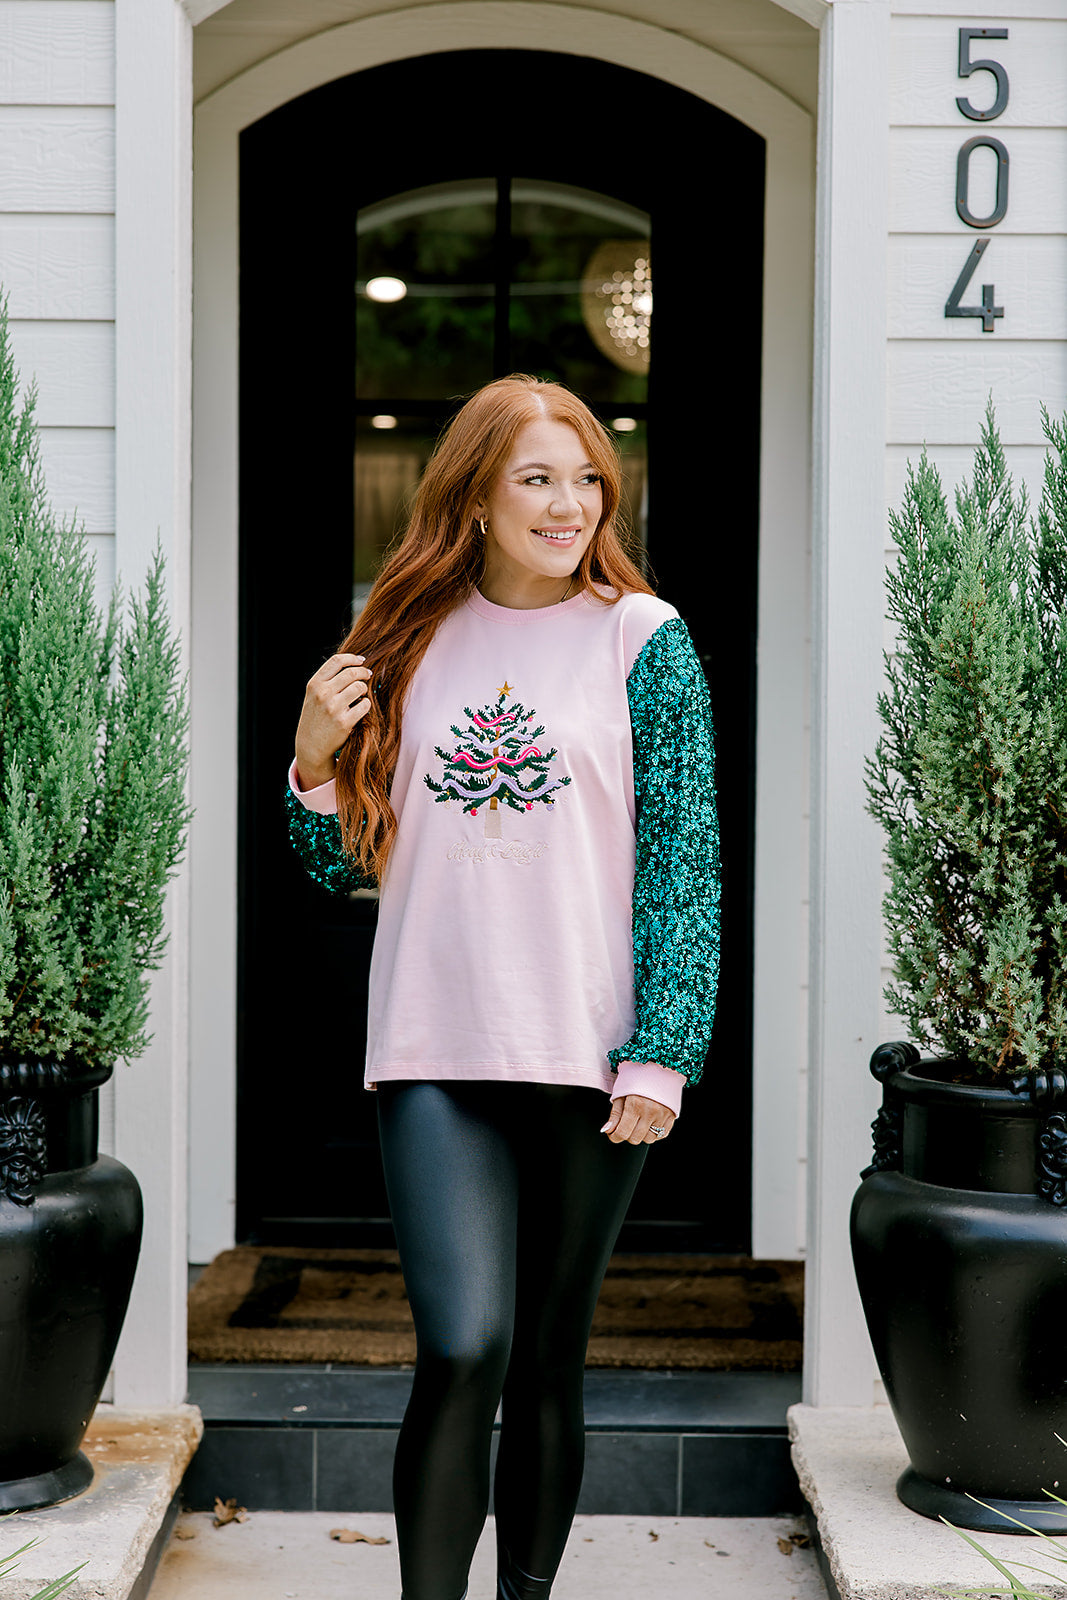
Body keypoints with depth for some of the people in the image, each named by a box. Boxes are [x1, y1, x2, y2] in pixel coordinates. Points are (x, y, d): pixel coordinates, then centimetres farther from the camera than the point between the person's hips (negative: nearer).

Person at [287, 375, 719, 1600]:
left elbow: (684, 858, -2)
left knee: (548, 1361, 10)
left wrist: (661, 1054, -9)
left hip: (589, 1058, -1)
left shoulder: (642, 637, 1)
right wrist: (316, 758, -6)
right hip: (435, 1052, 1)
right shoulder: (406, 640, 8)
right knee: (461, 1353, -11)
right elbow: (343, 867, 13)